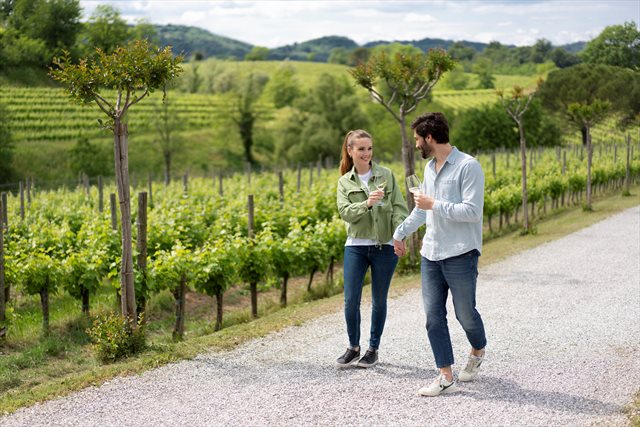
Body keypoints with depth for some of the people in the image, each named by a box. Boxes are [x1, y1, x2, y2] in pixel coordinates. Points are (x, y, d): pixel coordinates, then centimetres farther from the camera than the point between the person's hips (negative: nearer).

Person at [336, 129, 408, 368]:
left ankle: (373, 348, 21)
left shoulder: (386, 175, 2)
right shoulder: (345, 182, 6)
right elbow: (344, 211, -8)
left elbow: (399, 207, -3)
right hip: (356, 246, 1)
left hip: (385, 246, -1)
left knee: (379, 300, 8)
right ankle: (353, 347, 18)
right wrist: (367, 203, -26)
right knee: (351, 300, -1)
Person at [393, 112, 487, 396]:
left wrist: (435, 205, -18)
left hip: (460, 255, -7)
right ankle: (446, 378, 7)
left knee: (464, 312, 5)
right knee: (433, 316, 2)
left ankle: (478, 351, 36)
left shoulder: (468, 166, -12)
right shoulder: (430, 167, 14)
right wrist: (400, 233, 35)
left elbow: (473, 211, -20)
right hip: (431, 254, 7)